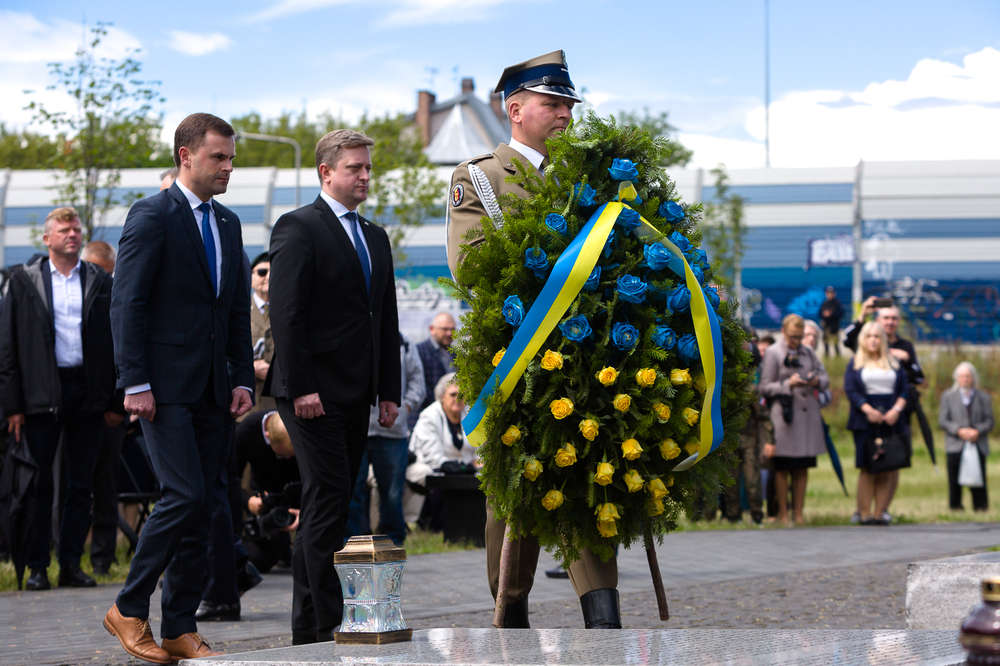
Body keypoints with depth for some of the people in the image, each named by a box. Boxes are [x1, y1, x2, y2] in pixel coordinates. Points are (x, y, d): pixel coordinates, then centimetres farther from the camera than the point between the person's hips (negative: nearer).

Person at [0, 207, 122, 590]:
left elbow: (113, 343, 10)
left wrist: (115, 401, 4)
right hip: (42, 395, -2)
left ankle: (71, 564, 11)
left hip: (87, 392, 2)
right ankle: (37, 566, 5)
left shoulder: (100, 282, 10)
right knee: (40, 483, -1)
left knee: (81, 484, 4)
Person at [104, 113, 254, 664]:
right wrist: (135, 382, -16)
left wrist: (242, 378, 10)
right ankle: (129, 609, 0)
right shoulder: (152, 216, -6)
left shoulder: (228, 224, 17)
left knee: (201, 507, 5)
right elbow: (127, 304, -11)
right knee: (183, 495, -15)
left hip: (212, 389, 7)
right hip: (165, 385, -7)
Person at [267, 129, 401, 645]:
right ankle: (324, 626, -10)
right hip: (315, 391, -8)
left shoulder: (375, 238, 19)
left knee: (329, 505, 8)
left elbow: (387, 320, 21)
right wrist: (300, 386, -19)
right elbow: (286, 314, -13)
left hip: (356, 394, 8)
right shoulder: (299, 228, -5)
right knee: (328, 500, -11)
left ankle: (308, 625, 12)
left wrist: (390, 391, 13)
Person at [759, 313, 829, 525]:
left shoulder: (808, 353, 15)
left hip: (809, 415, 4)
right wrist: (788, 384, -16)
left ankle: (798, 512, 13)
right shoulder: (772, 353, 1)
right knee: (782, 469, -2)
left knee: (802, 468, 7)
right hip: (784, 416, -4)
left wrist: (817, 381, -7)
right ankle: (782, 513, 4)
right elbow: (765, 388, -3)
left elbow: (826, 378, 16)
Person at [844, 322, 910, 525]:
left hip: (891, 422, 2)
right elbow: (850, 389, -3)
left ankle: (881, 512, -2)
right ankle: (864, 513, -3)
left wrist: (896, 409, -10)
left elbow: (904, 390, 8)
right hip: (865, 422, -2)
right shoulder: (855, 364, 9)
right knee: (867, 468, -6)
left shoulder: (894, 363, 15)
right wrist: (867, 409, -17)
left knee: (889, 468, -4)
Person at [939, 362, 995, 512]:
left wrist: (978, 431, -11)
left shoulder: (983, 397, 13)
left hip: (978, 444, 0)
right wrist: (959, 431, -12)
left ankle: (980, 505, -1)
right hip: (955, 445, 0)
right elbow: (942, 421, 4)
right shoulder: (948, 396, 11)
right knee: (955, 478, -5)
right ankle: (955, 505, 1)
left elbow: (989, 421, 8)